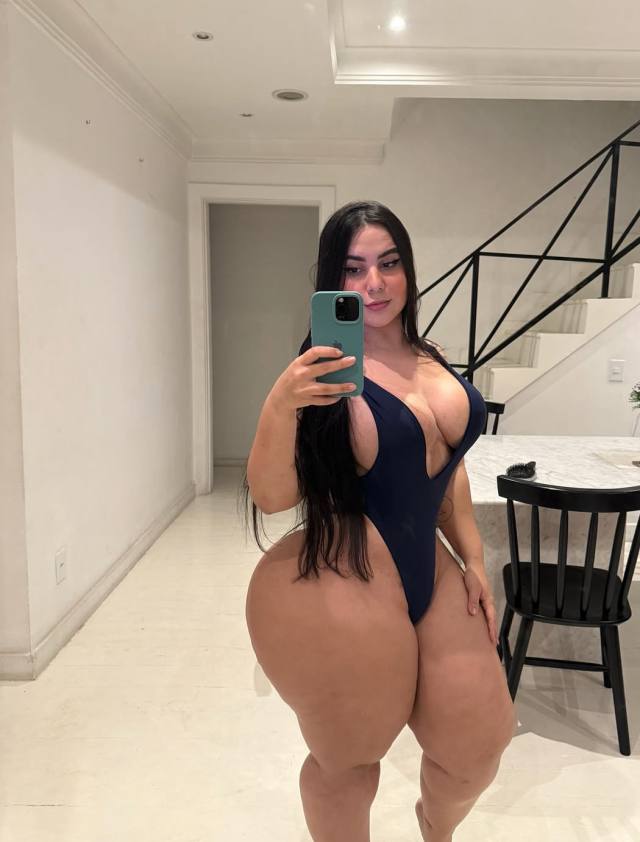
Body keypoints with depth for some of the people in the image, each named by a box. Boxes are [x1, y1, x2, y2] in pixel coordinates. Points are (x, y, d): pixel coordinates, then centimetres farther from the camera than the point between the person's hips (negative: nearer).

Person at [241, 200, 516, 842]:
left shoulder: (431, 360, 6)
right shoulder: (326, 374, -13)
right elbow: (272, 498, -16)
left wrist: (473, 560, 16)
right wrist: (279, 406, -32)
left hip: (431, 575, 7)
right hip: (339, 594, -6)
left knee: (481, 742, 18)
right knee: (347, 760, 13)